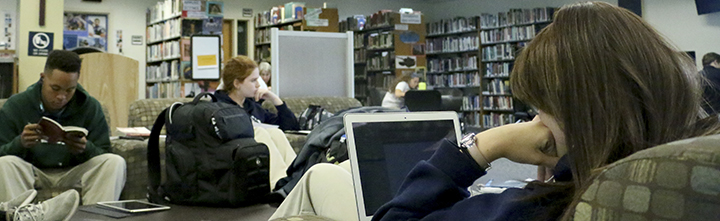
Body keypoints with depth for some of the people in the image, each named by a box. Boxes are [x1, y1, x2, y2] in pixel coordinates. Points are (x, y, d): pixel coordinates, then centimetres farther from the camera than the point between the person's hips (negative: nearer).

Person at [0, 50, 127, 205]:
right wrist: (20, 144, -28)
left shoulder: (90, 107, -1)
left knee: (115, 162, -25)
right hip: (32, 173, 0)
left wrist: (86, 150, -24)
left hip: (74, 174, 1)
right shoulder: (15, 106, -3)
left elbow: (104, 157, -1)